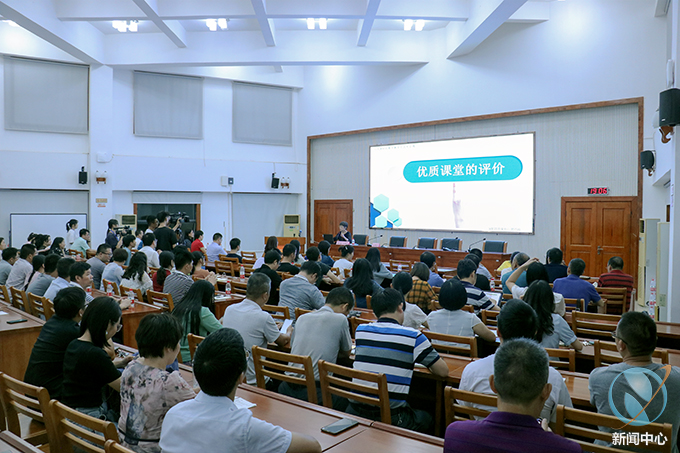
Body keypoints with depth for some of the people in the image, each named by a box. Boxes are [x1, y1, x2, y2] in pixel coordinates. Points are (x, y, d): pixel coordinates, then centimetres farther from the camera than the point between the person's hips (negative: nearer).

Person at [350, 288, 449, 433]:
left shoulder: (360, 330, 3)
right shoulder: (413, 336, -8)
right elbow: (443, 371, -1)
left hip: (355, 413, 3)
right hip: (389, 418, -3)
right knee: (426, 419, 26)